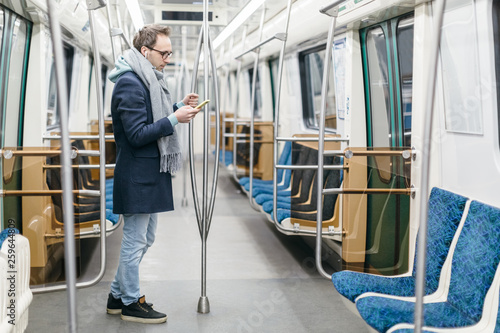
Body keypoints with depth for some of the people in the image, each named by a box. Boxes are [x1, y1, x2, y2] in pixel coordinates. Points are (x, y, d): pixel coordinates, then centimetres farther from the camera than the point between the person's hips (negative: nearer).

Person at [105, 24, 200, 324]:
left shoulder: (149, 79, 15)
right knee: (135, 240, 2)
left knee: (144, 239, 18)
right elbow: (137, 135, -22)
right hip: (137, 177, -11)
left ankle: (118, 296, 29)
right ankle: (131, 303, 16)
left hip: (151, 174, 11)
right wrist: (175, 119, -21)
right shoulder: (129, 83, -18)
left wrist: (181, 106, 8)